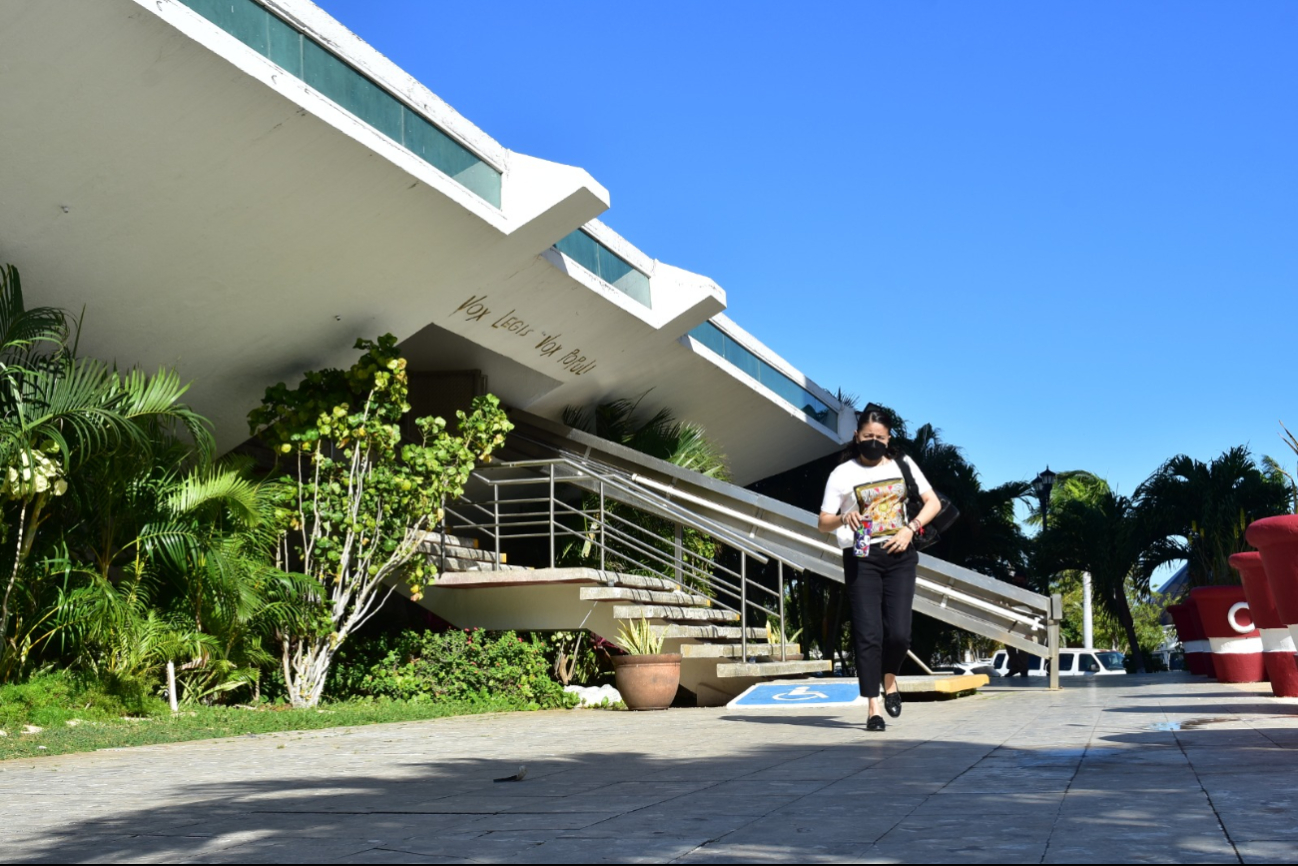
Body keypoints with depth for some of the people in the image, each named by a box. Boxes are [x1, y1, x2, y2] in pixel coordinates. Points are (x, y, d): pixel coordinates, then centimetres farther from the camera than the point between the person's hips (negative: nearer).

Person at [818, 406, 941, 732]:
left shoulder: (903, 465, 11)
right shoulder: (842, 473, 4)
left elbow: (933, 503, 9)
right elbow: (823, 522, 3)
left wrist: (910, 529, -7)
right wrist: (843, 518, -20)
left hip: (900, 555, 2)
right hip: (861, 558, -1)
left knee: (899, 632, -6)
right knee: (868, 633, -6)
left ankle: (890, 679, 25)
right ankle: (873, 708, 0)